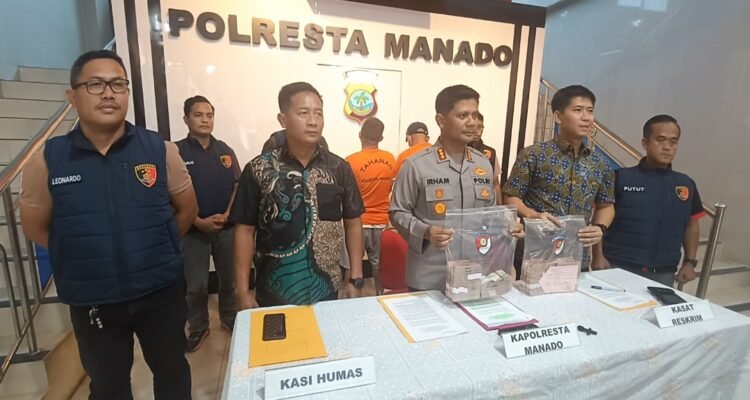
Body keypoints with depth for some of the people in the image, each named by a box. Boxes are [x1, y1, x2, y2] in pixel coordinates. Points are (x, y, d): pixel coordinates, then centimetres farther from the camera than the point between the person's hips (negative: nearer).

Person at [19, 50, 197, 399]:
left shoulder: (160, 150, -9)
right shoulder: (46, 161, -7)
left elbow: (186, 209, 3)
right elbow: (36, 227, 6)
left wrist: (153, 249, 2)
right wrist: (87, 255, 0)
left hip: (161, 291, 0)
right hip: (91, 301, 1)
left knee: (171, 370, 21)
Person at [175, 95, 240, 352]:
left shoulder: (225, 151, 5)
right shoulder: (176, 152, -5)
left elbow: (238, 185, 5)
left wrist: (227, 214, -8)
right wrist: (199, 221, -14)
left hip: (227, 227, 3)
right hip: (194, 229, -2)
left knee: (229, 279, 13)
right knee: (196, 285, 7)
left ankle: (229, 319, 33)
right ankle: (198, 328, 27)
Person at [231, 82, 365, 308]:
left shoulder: (339, 168, -3)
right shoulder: (258, 170, -8)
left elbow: (352, 223, 2)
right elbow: (245, 230, -4)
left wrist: (355, 278, 0)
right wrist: (243, 290, -6)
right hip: (274, 295, -1)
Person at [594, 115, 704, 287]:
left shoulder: (687, 184, 7)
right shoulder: (621, 178, -7)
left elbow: (691, 225, 16)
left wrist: (690, 261, 10)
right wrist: (598, 256, -13)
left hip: (663, 274, 4)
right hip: (618, 268, -4)